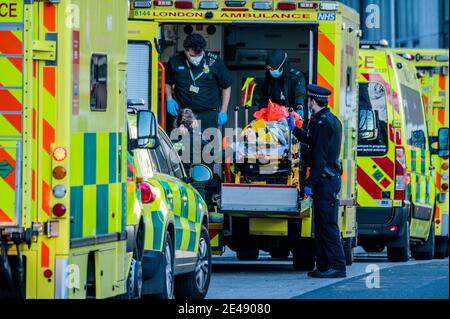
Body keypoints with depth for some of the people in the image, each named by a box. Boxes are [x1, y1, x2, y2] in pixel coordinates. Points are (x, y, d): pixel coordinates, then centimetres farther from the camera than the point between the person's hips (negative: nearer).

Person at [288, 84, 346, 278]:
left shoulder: (323, 123, -15)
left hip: (325, 180, -10)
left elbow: (319, 157, -20)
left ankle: (337, 266, -11)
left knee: (328, 225, -10)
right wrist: (294, 129, 43)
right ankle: (323, 265, 15)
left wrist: (310, 183, -18)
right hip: (330, 179, 10)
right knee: (321, 224, 12)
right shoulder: (331, 120, 16)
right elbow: (312, 141, 33)